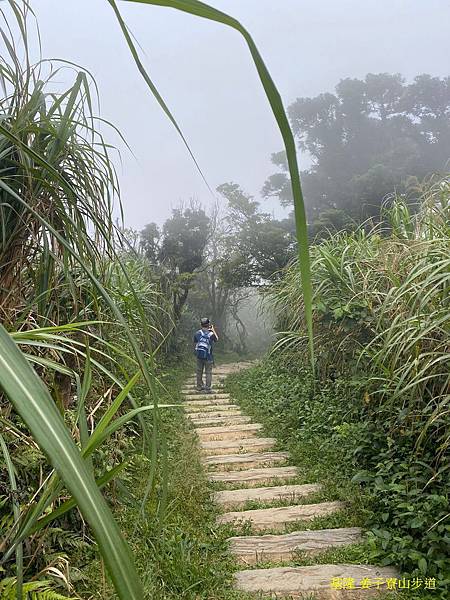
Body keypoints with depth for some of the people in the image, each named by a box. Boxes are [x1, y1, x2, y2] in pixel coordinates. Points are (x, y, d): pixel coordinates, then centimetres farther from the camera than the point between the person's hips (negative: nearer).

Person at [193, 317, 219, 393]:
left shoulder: (197, 333, -1)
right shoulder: (211, 334, -11)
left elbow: (195, 344, 6)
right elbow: (217, 339, 10)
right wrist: (213, 330, 14)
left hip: (199, 356, 4)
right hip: (208, 356, -4)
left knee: (199, 371, 15)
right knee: (208, 373, 3)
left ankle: (199, 387, 26)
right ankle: (208, 388, 3)